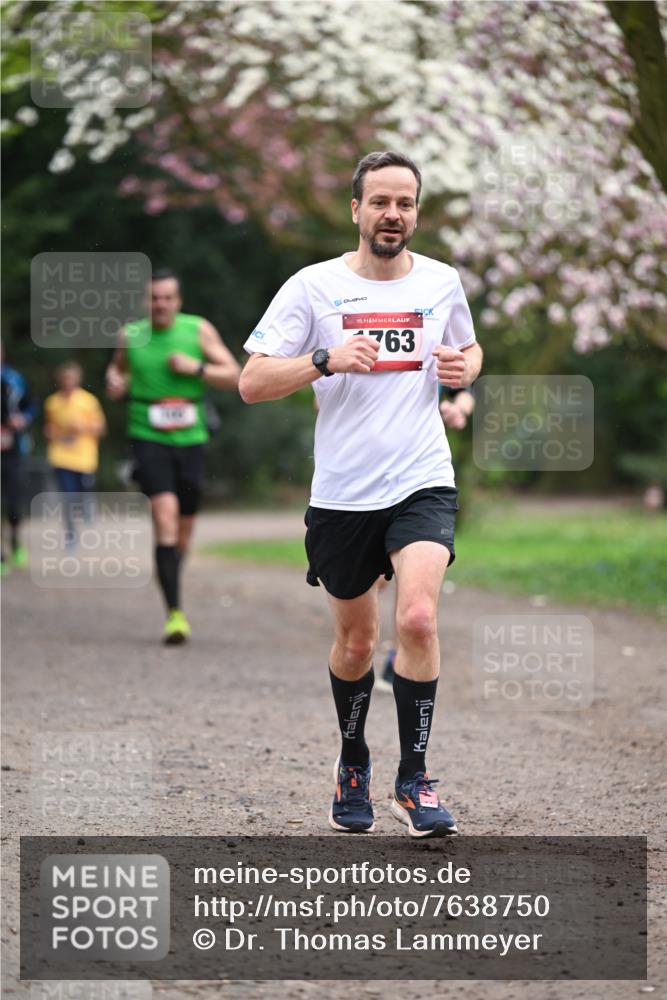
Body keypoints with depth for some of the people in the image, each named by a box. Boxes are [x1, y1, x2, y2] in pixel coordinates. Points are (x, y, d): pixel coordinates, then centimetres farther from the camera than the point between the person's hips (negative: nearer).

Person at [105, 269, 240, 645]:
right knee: (166, 518, -20)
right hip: (149, 440, -2)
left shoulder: (199, 330, 1)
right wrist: (115, 380, 2)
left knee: (184, 530, 10)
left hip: (190, 440, 2)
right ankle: (175, 613, -22)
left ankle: (172, 584, 42)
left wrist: (196, 368, -14)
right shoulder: (131, 335, 4)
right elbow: (119, 366, 25)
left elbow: (234, 376, 0)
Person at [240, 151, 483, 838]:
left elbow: (468, 349, 25)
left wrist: (464, 367, 1)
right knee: (355, 642, 11)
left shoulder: (441, 282, 5)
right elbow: (252, 383, -6)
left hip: (422, 484, 0)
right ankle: (353, 766, 35)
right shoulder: (313, 287, -3)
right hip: (341, 494, 0)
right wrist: (326, 359, -21)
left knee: (417, 619, -20)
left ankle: (414, 781, -10)